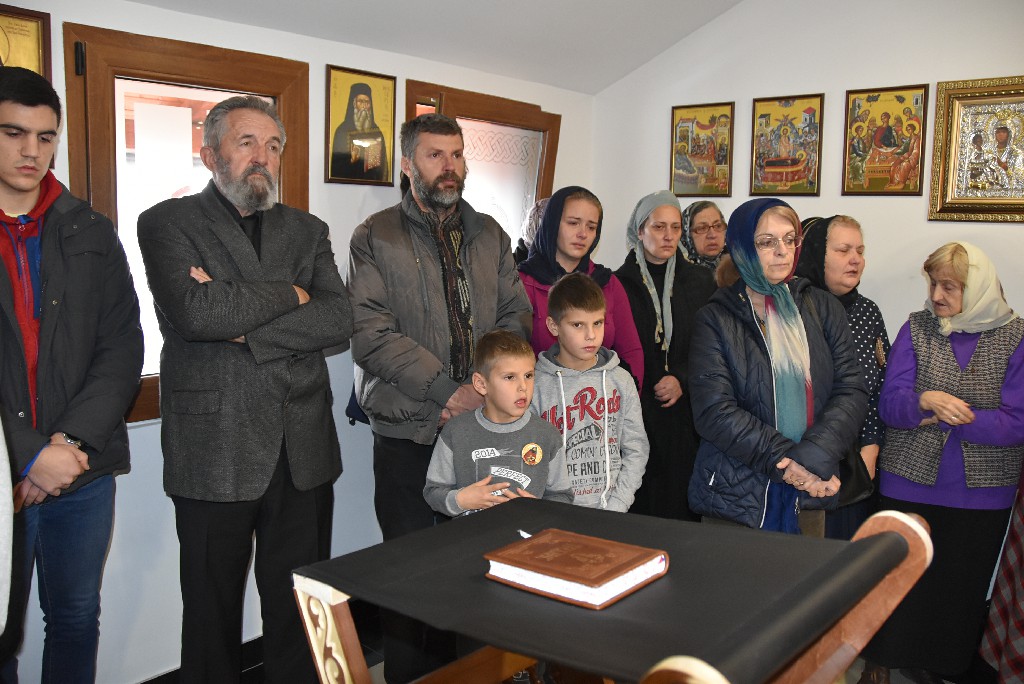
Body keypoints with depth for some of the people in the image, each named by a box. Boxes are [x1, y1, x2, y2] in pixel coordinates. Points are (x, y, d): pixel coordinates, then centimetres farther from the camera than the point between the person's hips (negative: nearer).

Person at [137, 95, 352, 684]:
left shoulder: (308, 231, 12)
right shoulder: (168, 223, 1)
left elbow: (339, 320, -3)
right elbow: (197, 312, -18)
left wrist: (244, 329, -12)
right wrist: (290, 294, -7)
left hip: (303, 451, 3)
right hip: (215, 452, -3)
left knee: (301, 606, 11)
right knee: (214, 607, 11)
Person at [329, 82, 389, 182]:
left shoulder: (376, 131, 9)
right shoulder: (343, 130, -2)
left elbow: (383, 162, 11)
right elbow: (337, 163, -3)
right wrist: (351, 160, -19)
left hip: (373, 181, 3)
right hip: (349, 179, -3)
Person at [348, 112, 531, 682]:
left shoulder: (490, 234, 13)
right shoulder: (377, 238, -2)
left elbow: (517, 316, 7)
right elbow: (372, 335, -12)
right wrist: (449, 390, -17)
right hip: (407, 429, -3)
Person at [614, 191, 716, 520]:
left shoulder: (700, 281, 9)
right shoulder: (620, 283, 2)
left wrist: (682, 380, -8)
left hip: (685, 416, 2)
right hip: (638, 415, -2)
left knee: (683, 504, 1)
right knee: (640, 504, -1)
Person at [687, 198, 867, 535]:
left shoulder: (823, 309, 7)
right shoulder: (715, 320, -2)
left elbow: (851, 392, -1)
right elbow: (714, 411, -12)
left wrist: (814, 457, -16)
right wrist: (784, 461, -18)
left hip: (808, 496, 3)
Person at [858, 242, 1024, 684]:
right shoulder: (917, 328, -2)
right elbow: (889, 405, -8)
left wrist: (944, 419, -17)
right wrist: (926, 402, -27)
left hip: (981, 493, 0)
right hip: (910, 483, 0)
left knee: (960, 582, 11)